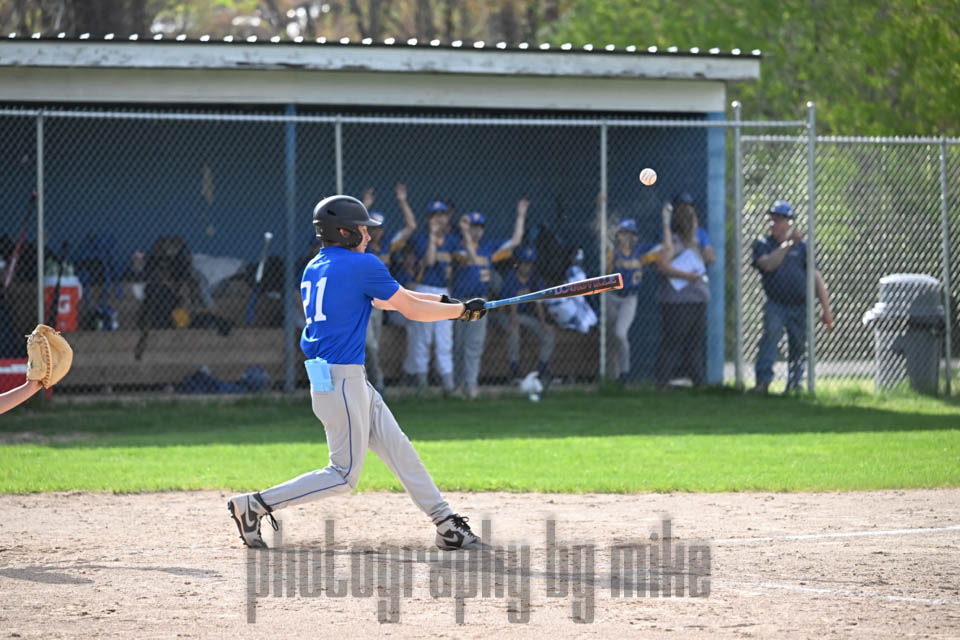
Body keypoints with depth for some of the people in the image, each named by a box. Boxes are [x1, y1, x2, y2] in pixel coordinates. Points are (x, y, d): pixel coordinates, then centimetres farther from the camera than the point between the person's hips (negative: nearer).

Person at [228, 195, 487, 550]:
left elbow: (380, 299, 23)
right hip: (342, 380, -10)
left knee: (396, 448, 12)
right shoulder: (362, 265, -11)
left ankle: (446, 525, 14)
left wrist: (439, 301, 22)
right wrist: (462, 311, 8)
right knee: (344, 475, -2)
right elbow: (412, 311, -6)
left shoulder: (314, 268, 14)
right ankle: (255, 506, -4)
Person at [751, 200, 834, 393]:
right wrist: (788, 244, -20)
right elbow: (768, 264, -15)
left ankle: (794, 385, 17)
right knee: (770, 335, -24)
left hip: (800, 307, 2)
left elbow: (816, 278, 7)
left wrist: (826, 309, 1)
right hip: (775, 305, -2)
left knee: (798, 346, 5)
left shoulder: (801, 246, 9)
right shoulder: (762, 244, 7)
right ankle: (763, 380, -32)